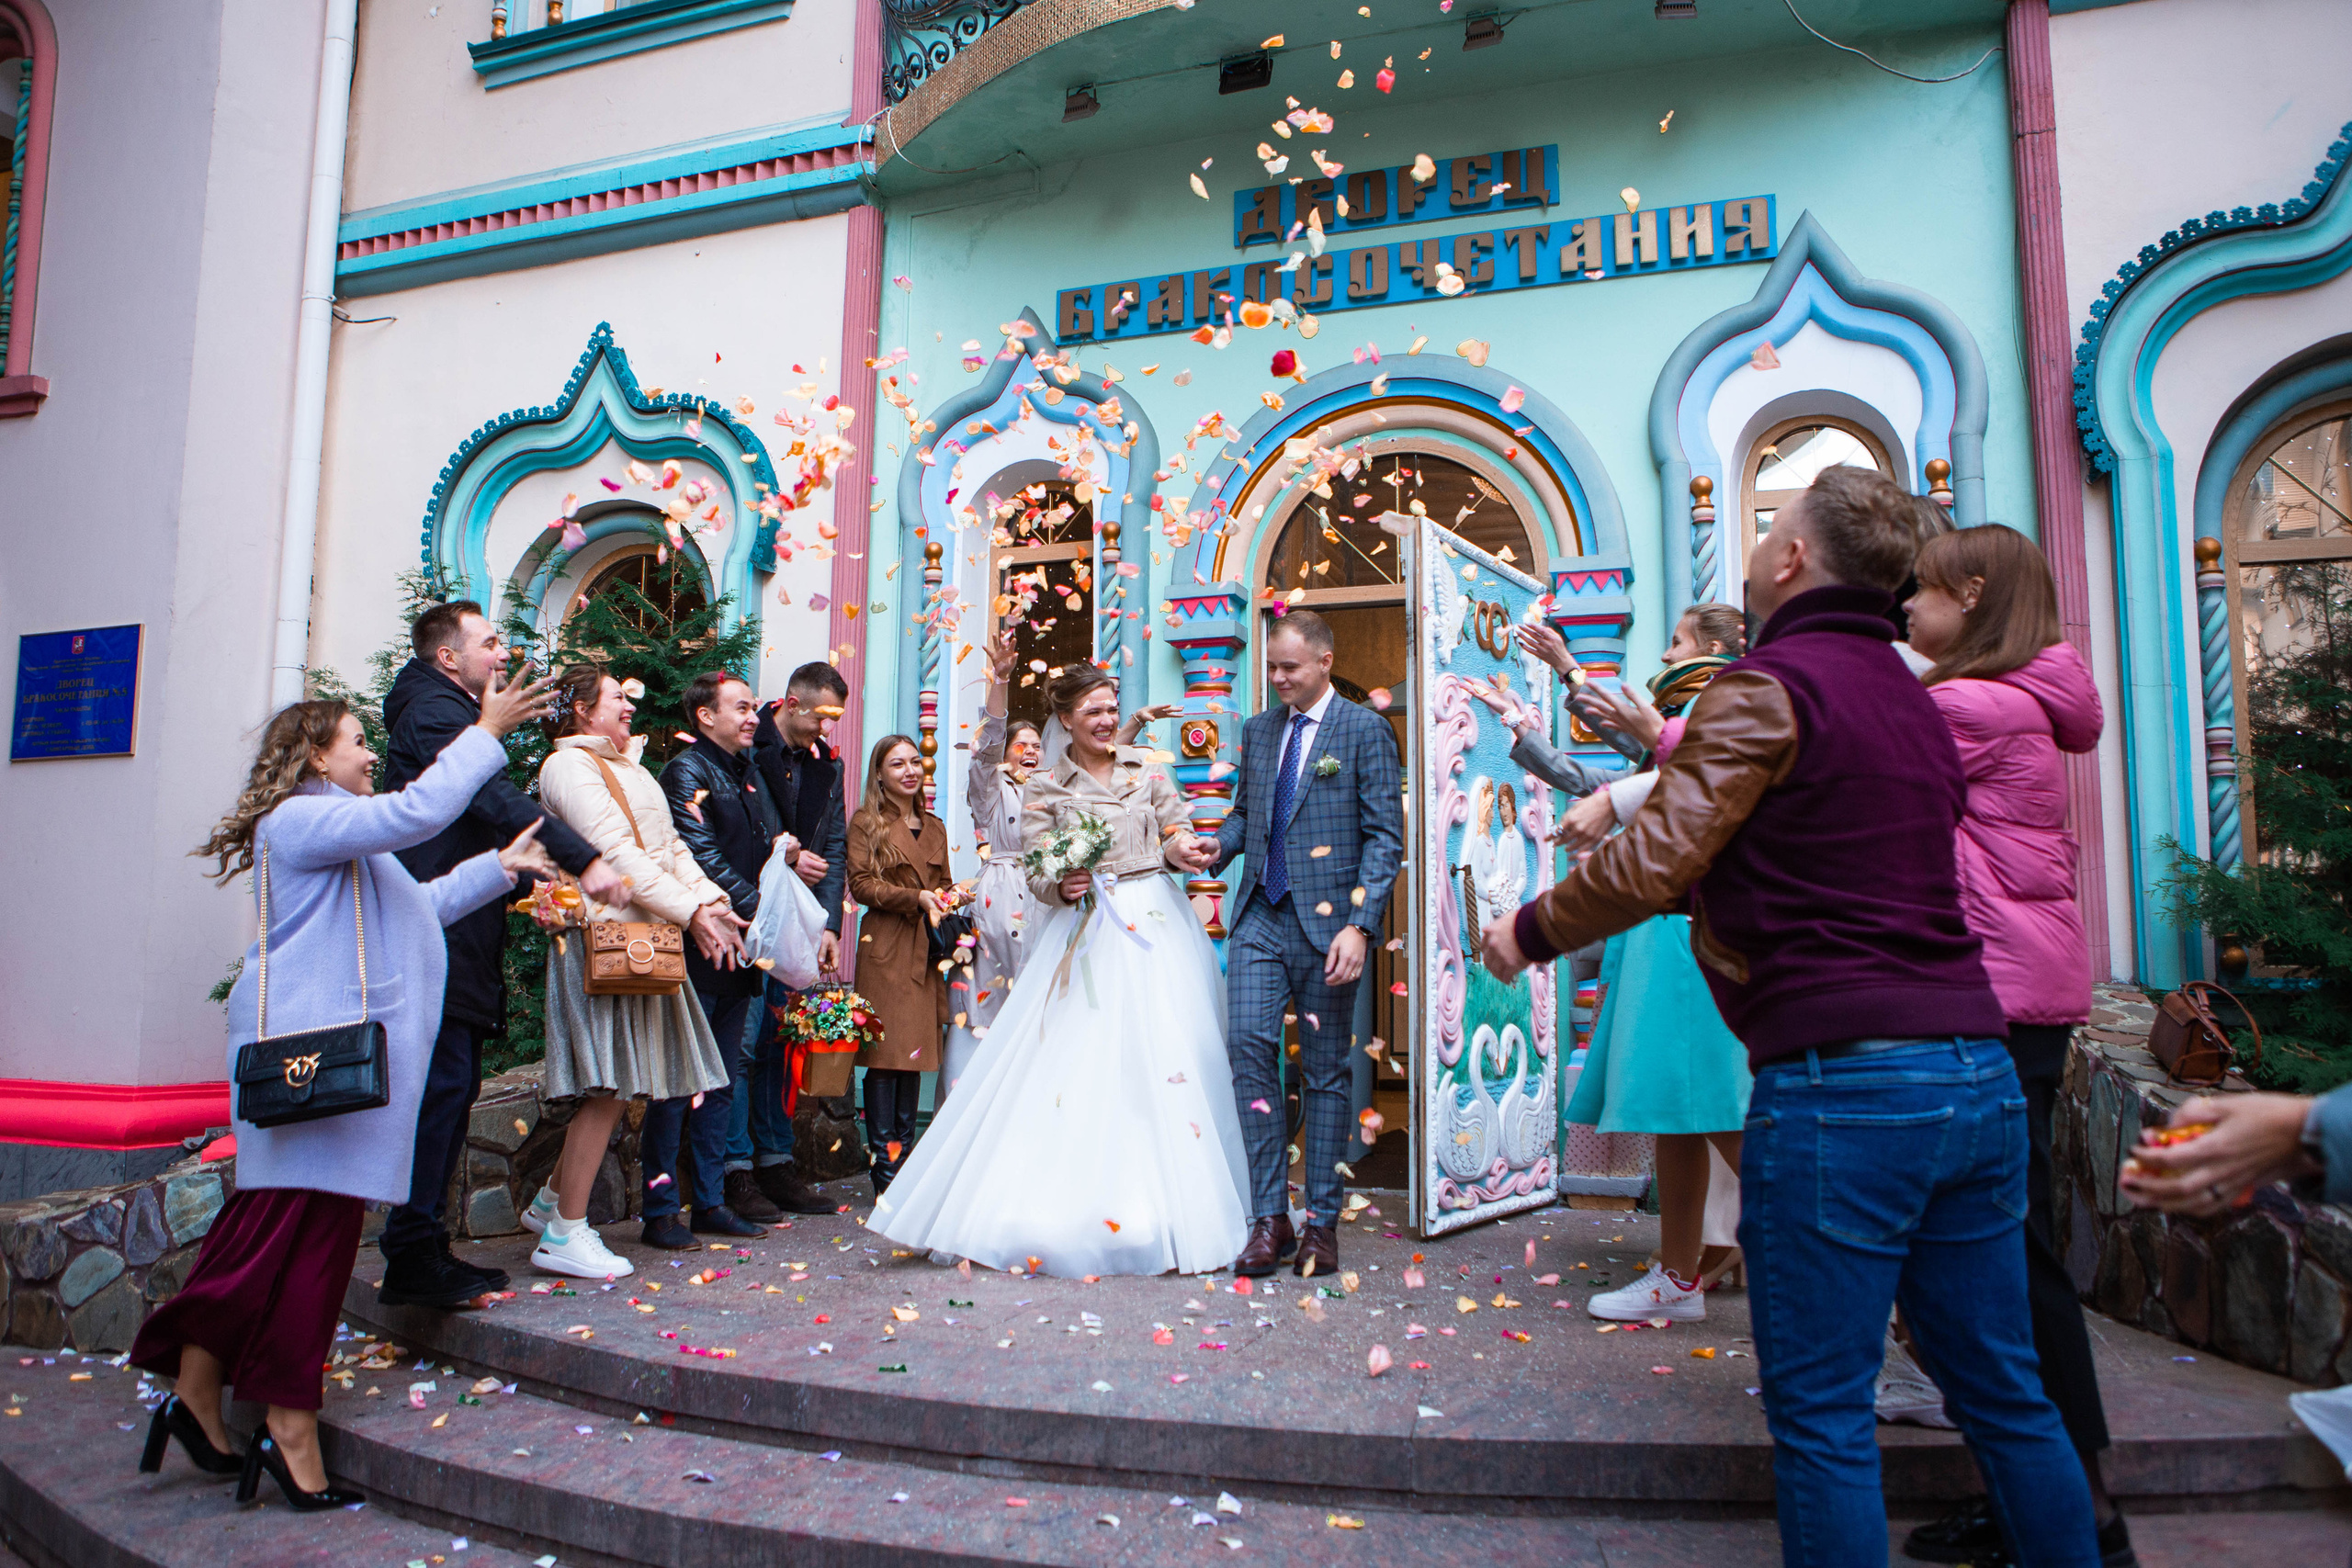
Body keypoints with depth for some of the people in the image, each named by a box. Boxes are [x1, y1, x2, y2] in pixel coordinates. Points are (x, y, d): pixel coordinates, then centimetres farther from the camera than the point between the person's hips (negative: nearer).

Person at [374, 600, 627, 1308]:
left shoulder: (453, 715, 24)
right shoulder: (434, 713, -9)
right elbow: (498, 801, -23)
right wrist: (583, 860, -29)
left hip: (459, 938, 10)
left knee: (453, 1090, 11)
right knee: (443, 1085, -10)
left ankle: (422, 1248, 17)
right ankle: (414, 1257, -6)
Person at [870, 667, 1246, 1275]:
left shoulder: (1146, 768, 11)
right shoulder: (1045, 788, 5)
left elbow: (1178, 832, 11)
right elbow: (1038, 874, 2)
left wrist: (1184, 852, -10)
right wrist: (1061, 887, -19)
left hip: (1157, 926, 2)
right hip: (1086, 934, -2)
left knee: (1167, 1055, -2)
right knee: (1077, 1059, -7)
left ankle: (1171, 1211, 7)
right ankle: (1075, 1205, 2)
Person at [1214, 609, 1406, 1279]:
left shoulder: (1365, 731, -1)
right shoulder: (1257, 729, 15)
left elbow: (1385, 836, -6)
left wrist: (1360, 925, -16)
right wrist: (1217, 847, 2)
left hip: (1326, 920, -4)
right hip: (1260, 917, 4)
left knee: (1326, 1068, 4)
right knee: (1250, 1046, -7)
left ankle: (1322, 1222, 15)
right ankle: (1269, 1218, 3)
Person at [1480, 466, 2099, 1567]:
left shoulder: (1771, 685, -8)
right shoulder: (1912, 701, 18)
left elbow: (1653, 863, -17)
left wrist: (1531, 929, 0)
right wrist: (1670, 742, 35)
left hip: (1841, 1078, -8)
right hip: (1978, 1073, 9)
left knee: (1823, 1414, 3)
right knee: (2004, 1396, 18)